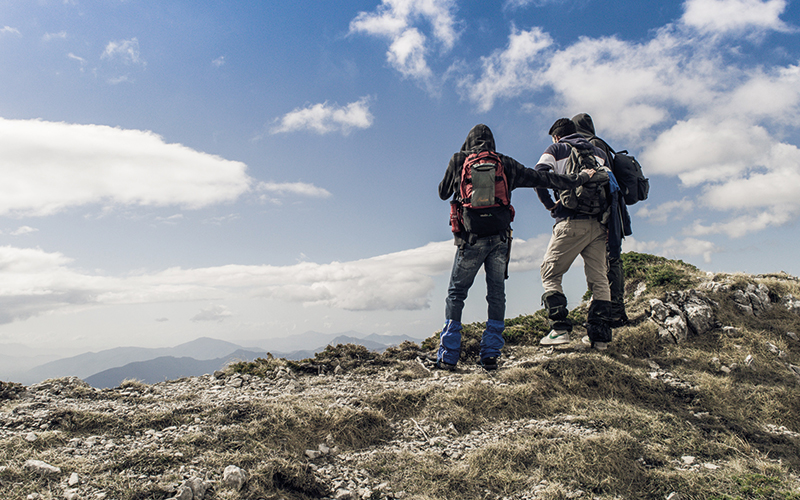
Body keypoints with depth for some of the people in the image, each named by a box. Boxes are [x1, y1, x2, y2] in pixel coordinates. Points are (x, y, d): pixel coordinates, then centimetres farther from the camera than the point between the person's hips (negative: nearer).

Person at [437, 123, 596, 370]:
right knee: (496, 295, 11)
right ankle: (490, 355, 11)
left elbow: (443, 192, 17)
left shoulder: (458, 160, 6)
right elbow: (541, 178, 14)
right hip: (500, 237, 2)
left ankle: (448, 356, 4)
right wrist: (577, 179, 25)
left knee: (456, 294, 7)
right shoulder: (505, 163, 11)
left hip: (471, 237, -2)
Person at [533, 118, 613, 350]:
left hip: (570, 222, -4)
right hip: (598, 224, 4)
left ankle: (560, 328, -7)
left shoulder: (555, 149, 10)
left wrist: (550, 204, 1)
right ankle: (600, 335, 2)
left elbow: (538, 175, -8)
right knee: (599, 280, 6)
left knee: (550, 273, 4)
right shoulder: (599, 152, 21)